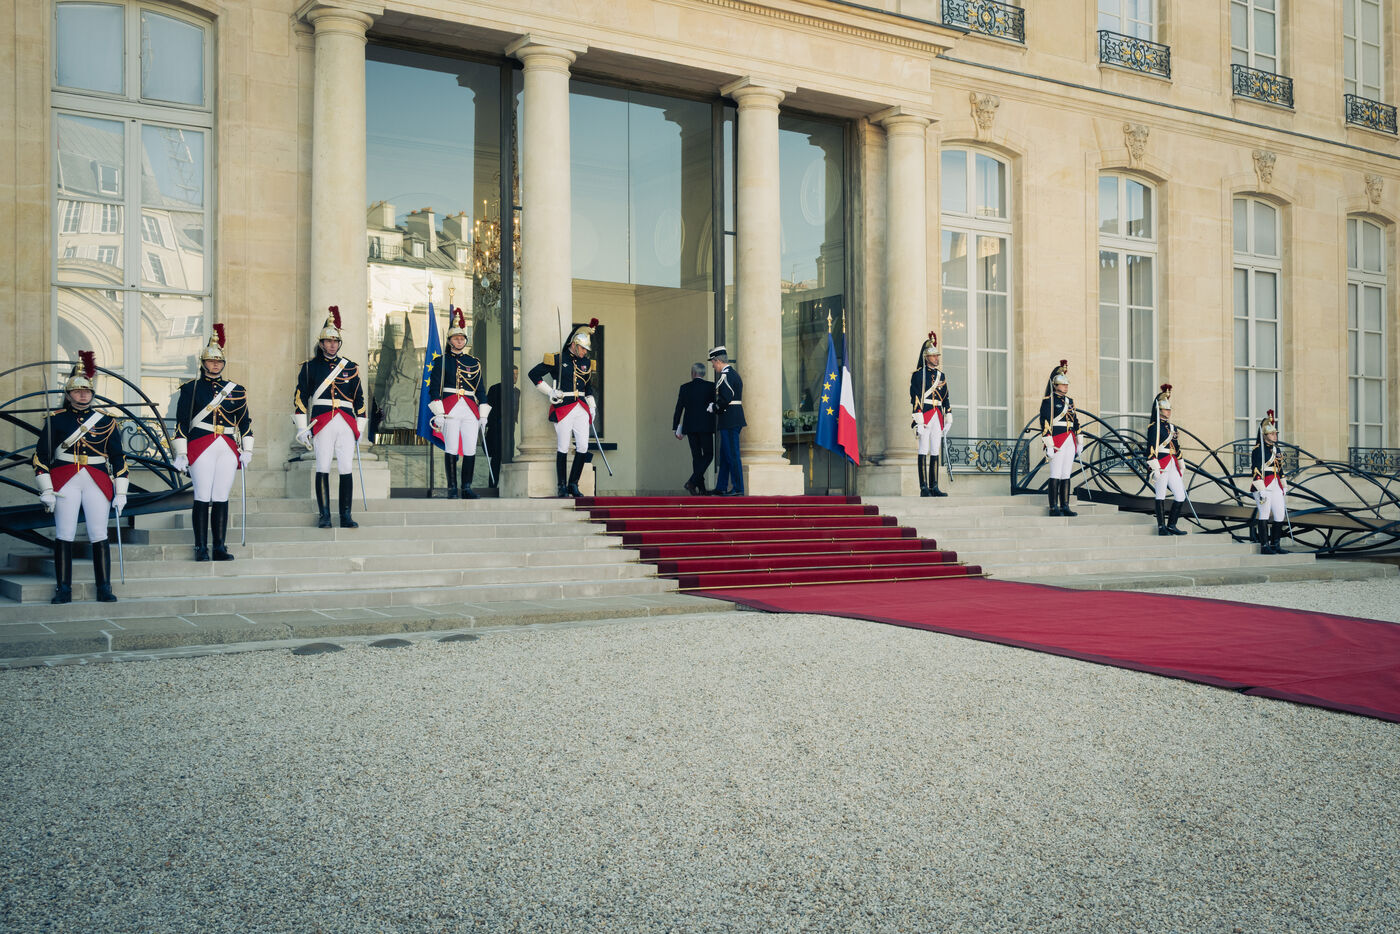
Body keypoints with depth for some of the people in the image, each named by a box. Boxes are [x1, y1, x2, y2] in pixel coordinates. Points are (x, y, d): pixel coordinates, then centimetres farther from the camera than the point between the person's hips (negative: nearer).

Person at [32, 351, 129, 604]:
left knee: (99, 536, -2)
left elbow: (119, 458, 9)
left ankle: (104, 588, 4)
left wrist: (120, 493, 4)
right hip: (65, 483, -1)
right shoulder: (55, 420, 5)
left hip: (98, 483, 1)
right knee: (64, 535, -1)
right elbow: (41, 456, 3)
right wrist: (46, 491, -5)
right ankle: (63, 589, 5)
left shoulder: (105, 421, 9)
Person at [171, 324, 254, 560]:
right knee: (202, 498, -4)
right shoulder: (190, 389, 6)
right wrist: (181, 453, -3)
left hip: (228, 448, 3)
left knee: (221, 499, 2)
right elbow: (181, 423, 3)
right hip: (200, 448, -2)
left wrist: (247, 450, 8)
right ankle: (201, 548, 2)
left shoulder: (235, 390, 13)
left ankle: (220, 548, 6)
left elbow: (245, 421, 15)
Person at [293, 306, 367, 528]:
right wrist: (302, 427, 1)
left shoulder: (350, 367, 15)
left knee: (347, 470, -2)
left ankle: (346, 516, 4)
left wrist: (360, 427, 13)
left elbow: (359, 399, 18)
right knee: (323, 469, -4)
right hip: (322, 423, -2)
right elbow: (300, 397, 7)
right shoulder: (310, 367, 10)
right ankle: (324, 516, 2)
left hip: (347, 423, 2)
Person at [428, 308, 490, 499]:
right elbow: (434, 388, 2)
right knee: (451, 449, -4)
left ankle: (467, 488, 6)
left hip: (470, 410, 3)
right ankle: (452, 488, 3)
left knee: (470, 450, -2)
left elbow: (480, 390, 17)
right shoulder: (442, 361, 7)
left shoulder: (474, 363, 16)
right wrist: (438, 413, -8)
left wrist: (483, 415, 11)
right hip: (450, 410, -3)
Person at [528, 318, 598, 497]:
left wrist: (592, 407, 18)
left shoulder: (586, 363, 16)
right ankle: (562, 486, 5)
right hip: (563, 407, -5)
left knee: (583, 447, -2)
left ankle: (573, 484, 9)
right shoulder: (557, 359, -2)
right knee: (563, 448, -4)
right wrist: (550, 392, -3)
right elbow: (534, 374, 1)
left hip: (581, 409, 5)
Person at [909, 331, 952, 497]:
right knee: (924, 451, -7)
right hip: (924, 414, -6)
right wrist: (918, 419, -17)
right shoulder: (918, 374, -3)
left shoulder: (941, 375, 17)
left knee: (935, 452, 5)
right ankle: (924, 488, -7)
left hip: (938, 416, 6)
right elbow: (915, 397, -10)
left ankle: (934, 487, 8)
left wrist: (948, 417, 12)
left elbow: (946, 398, 19)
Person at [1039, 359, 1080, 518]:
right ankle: (1054, 508, -4)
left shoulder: (1070, 401, 18)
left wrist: (1078, 442, 18)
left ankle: (1065, 507, 9)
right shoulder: (1048, 401, -5)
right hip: (1057, 442, -7)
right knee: (1056, 475, -6)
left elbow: (1075, 422, 22)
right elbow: (1045, 423, -12)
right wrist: (1049, 445, -18)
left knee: (1066, 475, 7)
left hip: (1070, 441, 7)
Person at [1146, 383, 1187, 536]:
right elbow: (1151, 446, -13)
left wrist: (1181, 469, 22)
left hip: (1172, 465, 8)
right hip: (1161, 464, -8)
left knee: (1181, 496, 4)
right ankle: (1162, 527, 1)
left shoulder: (1172, 427, 20)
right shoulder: (1154, 426, -4)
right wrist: (1154, 466, -21)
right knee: (1161, 495, -3)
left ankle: (1171, 525, 12)